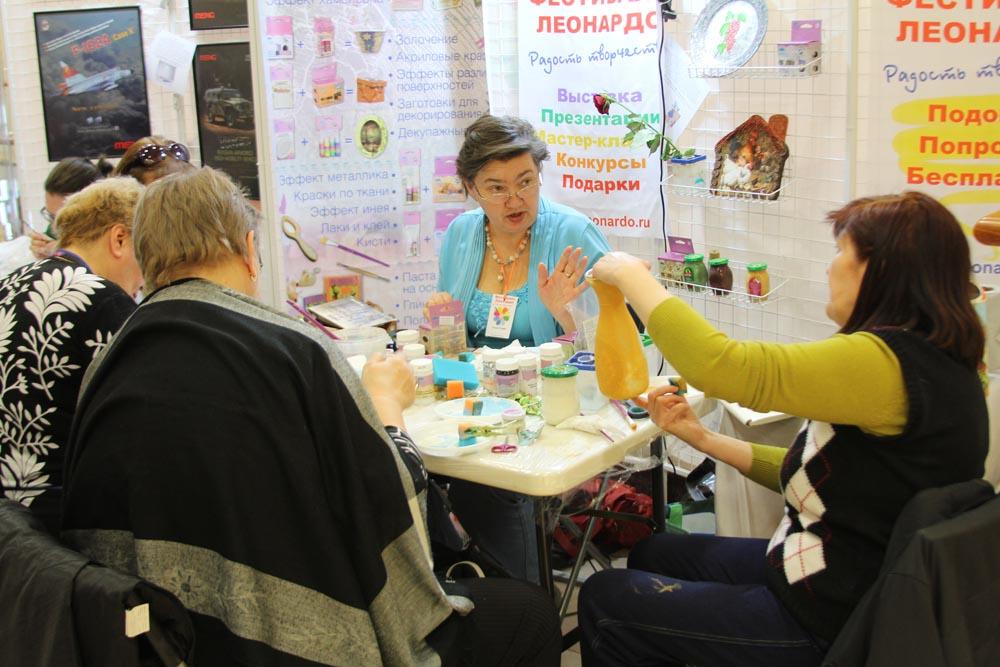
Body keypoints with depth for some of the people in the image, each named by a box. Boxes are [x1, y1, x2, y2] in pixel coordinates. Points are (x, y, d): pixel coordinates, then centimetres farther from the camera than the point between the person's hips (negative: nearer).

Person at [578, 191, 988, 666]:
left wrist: (631, 275, -18)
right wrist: (704, 439, 5)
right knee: (652, 554, 24)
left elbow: (719, 365, -32)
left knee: (603, 600, 2)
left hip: (830, 626, -10)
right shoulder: (933, 362, 5)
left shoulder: (887, 363, -27)